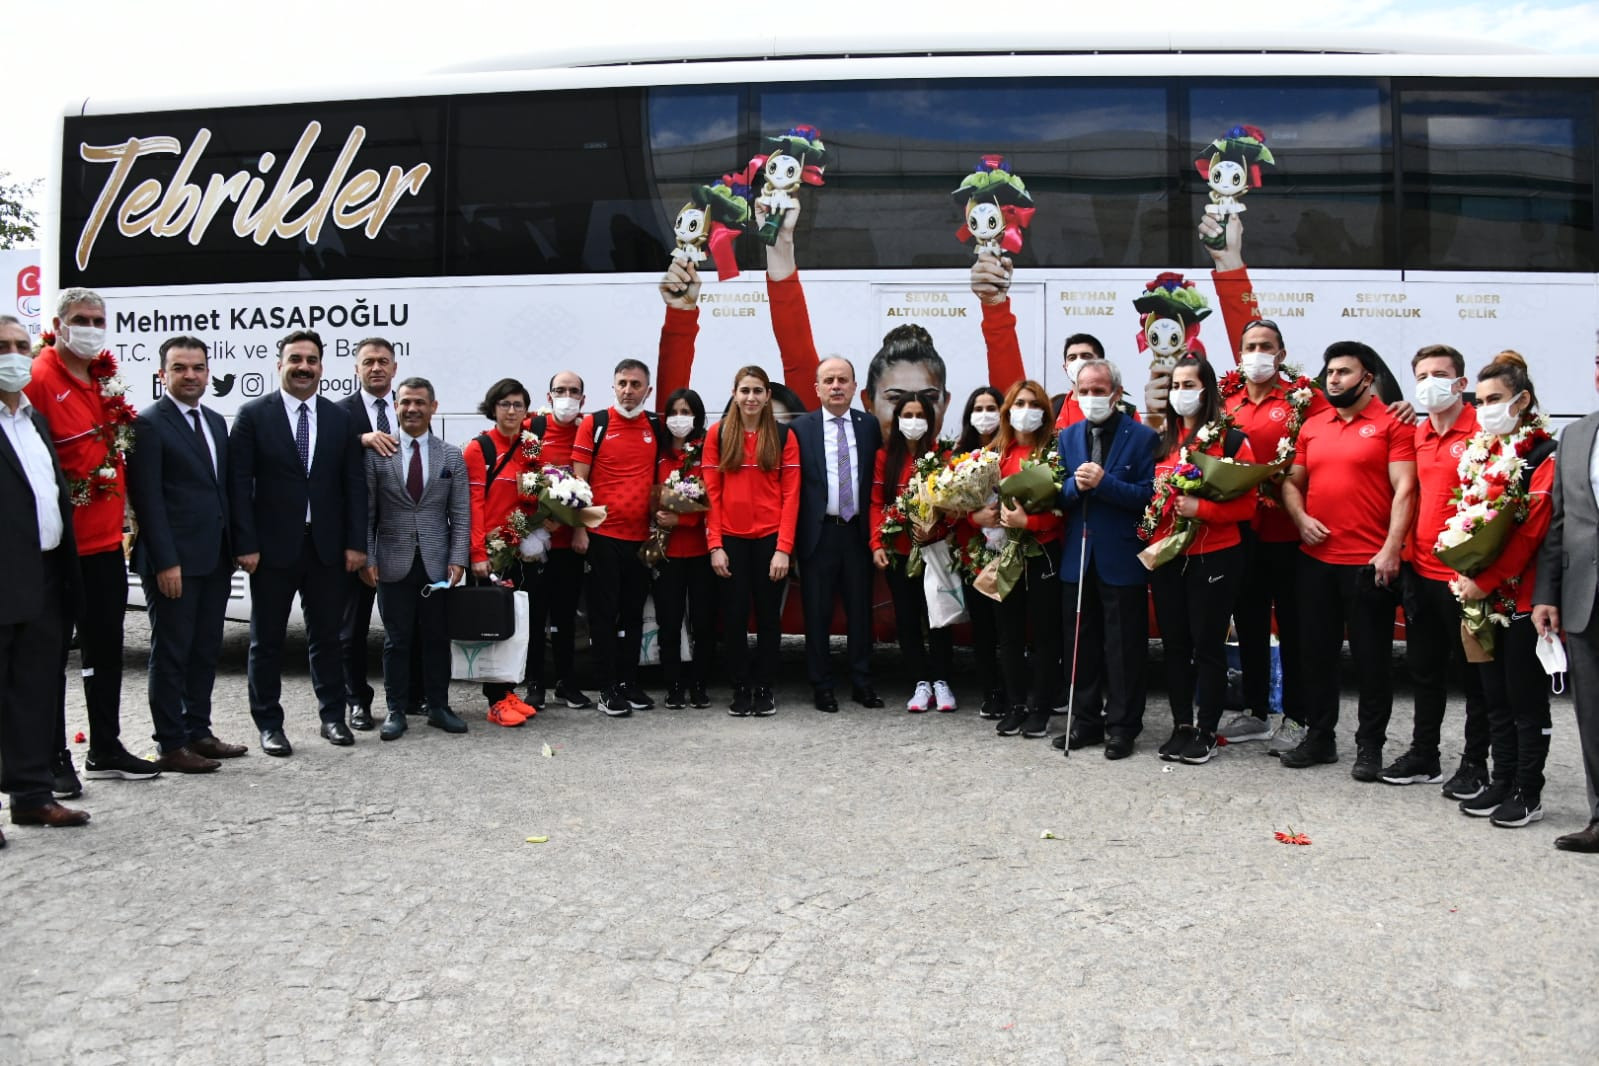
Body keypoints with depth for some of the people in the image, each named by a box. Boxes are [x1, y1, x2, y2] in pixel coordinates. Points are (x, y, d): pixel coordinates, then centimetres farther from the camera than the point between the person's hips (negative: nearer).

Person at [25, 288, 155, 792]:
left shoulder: (107, 378, 11)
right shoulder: (39, 380, -12)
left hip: (106, 540, 8)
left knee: (106, 647, 14)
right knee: (52, 653, 3)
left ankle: (106, 749, 26)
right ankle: (54, 759, 13)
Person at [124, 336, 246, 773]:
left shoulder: (216, 422, 14)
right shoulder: (148, 424, -8)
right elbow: (147, 498, -13)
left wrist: (231, 549, 12)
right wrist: (165, 561, -17)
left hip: (214, 559, 7)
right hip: (173, 561, -7)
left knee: (206, 651, 13)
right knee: (171, 654, 1)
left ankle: (198, 732, 24)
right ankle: (171, 745, 8)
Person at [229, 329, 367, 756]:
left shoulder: (339, 418, 7)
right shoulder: (253, 415, -2)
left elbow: (354, 484, 6)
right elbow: (239, 485, -5)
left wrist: (355, 542, 0)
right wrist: (245, 545, -11)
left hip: (327, 546, 2)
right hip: (273, 546, -2)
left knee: (327, 636, 11)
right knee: (267, 640, 7)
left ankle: (332, 716, 24)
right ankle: (269, 724, 18)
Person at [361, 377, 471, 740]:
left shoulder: (452, 456, 6)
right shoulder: (377, 454, 2)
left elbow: (461, 514, 4)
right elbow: (366, 512, 2)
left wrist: (458, 559, -5)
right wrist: (367, 558, -5)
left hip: (437, 562, 1)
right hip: (394, 563, -1)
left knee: (437, 638, 8)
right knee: (396, 640, 5)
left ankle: (438, 707, 19)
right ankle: (396, 710, 14)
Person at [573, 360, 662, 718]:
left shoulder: (656, 427, 8)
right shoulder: (594, 424, -2)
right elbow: (579, 480, -4)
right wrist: (579, 530, -9)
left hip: (640, 536, 4)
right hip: (602, 535, -4)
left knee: (634, 611, 10)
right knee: (604, 611, 2)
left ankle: (630, 681, 20)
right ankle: (609, 688, 7)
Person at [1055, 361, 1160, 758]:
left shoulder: (1143, 437, -5)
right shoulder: (1067, 437, 10)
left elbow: (1148, 495, -11)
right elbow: (1059, 495, 7)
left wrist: (1104, 482, -21)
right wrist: (1075, 485, -14)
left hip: (1122, 558, -5)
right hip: (1077, 557, 5)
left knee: (1123, 648, 4)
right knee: (1080, 645, 11)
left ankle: (1122, 727, 14)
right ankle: (1086, 721, 23)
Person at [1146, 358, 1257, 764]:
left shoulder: (1231, 440, -5)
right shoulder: (1160, 440, 10)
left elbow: (1246, 503, -9)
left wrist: (1200, 509, -21)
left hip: (1213, 557, -5)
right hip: (1166, 556, 5)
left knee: (1208, 645, 2)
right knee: (1174, 644, 10)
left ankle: (1206, 731, 13)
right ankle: (1181, 725, 21)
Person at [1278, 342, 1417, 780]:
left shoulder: (1392, 424, -3)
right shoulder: (1312, 426, 12)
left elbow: (1404, 489, -10)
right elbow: (1292, 482, 18)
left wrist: (1391, 550, -17)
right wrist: (1301, 518, -2)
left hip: (1370, 562, -5)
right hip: (1315, 560, 5)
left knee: (1371, 657, 4)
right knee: (1316, 651, 12)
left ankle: (1370, 746, 16)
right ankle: (1320, 736, 25)